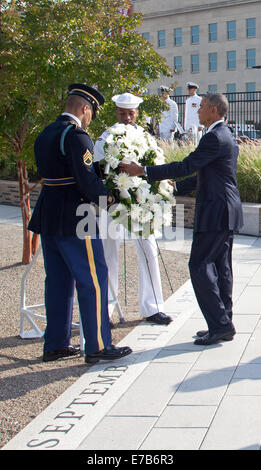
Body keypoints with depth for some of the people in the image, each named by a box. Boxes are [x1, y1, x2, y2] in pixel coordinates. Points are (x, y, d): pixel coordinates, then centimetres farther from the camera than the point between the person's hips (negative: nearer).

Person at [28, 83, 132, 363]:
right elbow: (86, 179, -21)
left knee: (58, 281, 14)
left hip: (47, 218, 9)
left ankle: (55, 344, 21)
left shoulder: (45, 135, 14)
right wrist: (106, 198, -4)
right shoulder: (76, 135, -15)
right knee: (93, 279, -1)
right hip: (74, 220, -9)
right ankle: (97, 346, 4)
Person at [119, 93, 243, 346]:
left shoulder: (215, 137, -15)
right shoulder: (226, 137, 18)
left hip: (215, 211, -10)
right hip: (226, 211, 10)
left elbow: (186, 166, -20)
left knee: (200, 266, -7)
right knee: (220, 267, 12)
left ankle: (219, 324, -5)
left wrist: (143, 171, -17)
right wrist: (176, 186, 23)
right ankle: (224, 325, 17)